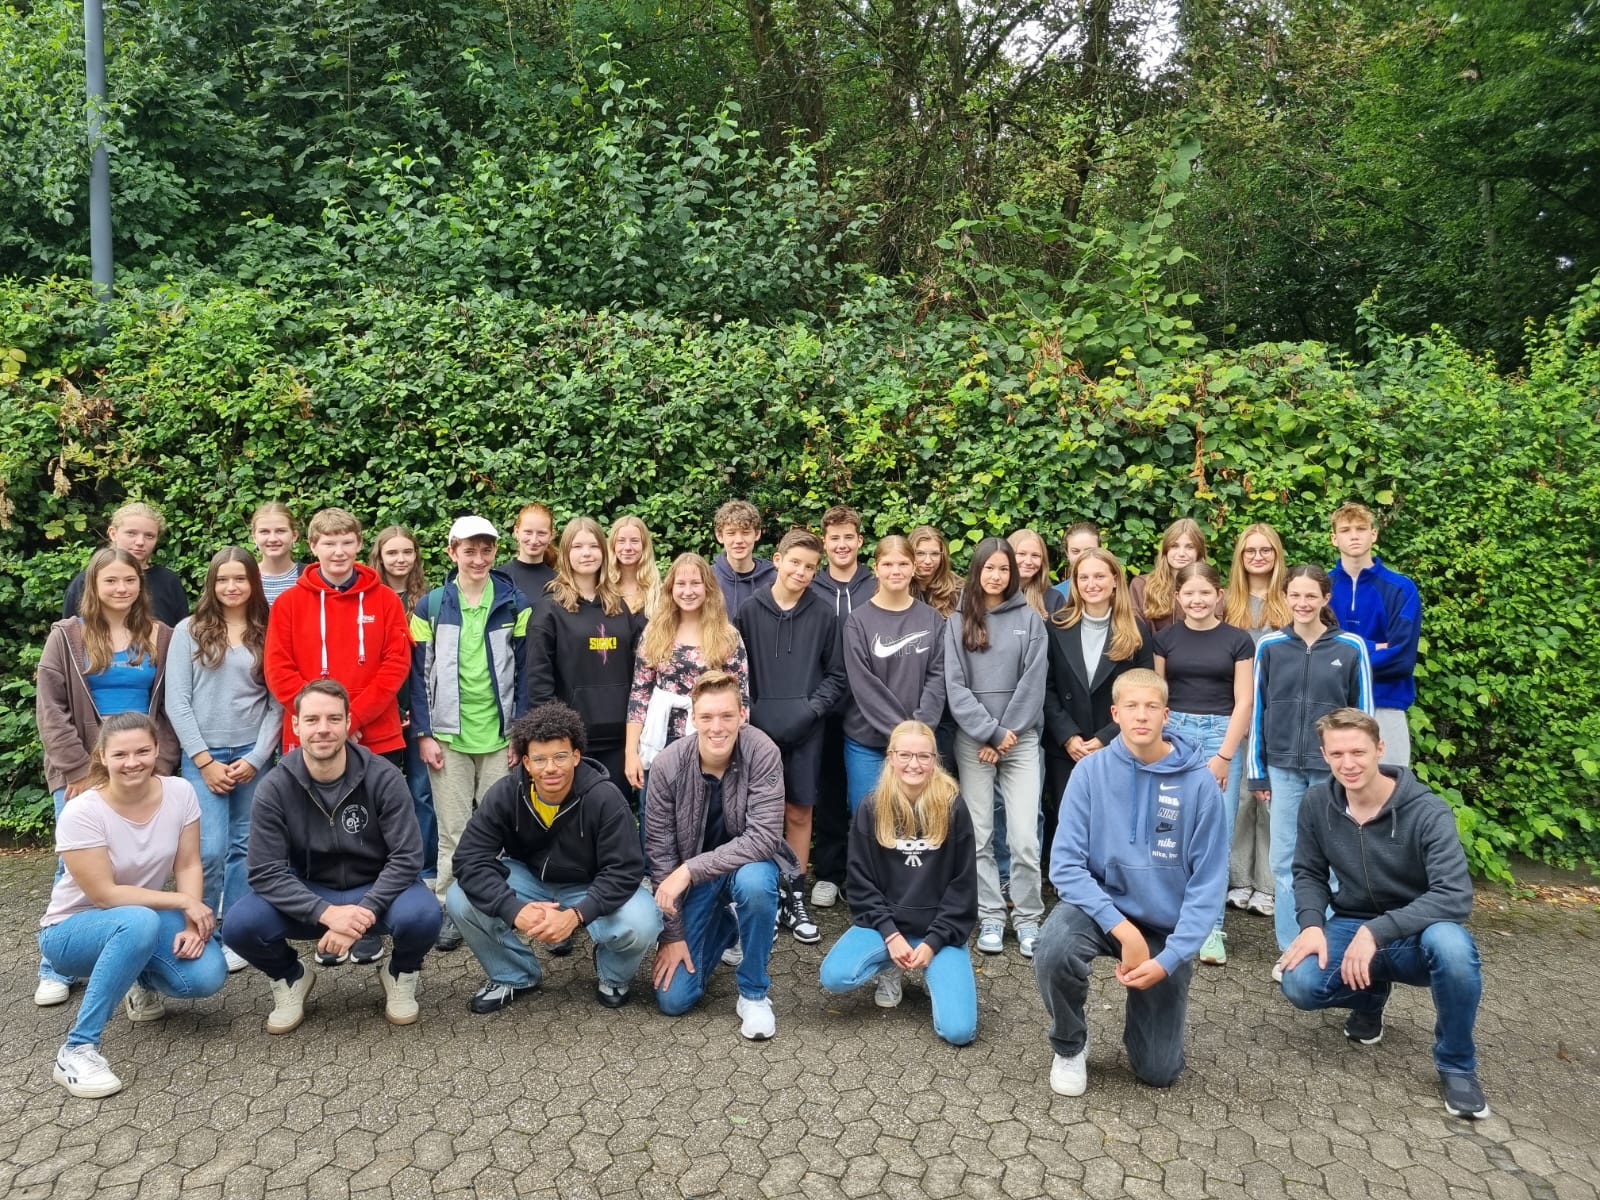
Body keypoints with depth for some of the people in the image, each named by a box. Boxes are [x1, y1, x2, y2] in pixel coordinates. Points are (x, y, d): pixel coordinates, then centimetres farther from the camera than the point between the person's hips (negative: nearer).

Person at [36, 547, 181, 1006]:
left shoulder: (160, 638, 8)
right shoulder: (67, 635, 4)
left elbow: (171, 709, 7)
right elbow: (50, 710, -2)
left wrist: (160, 766, -4)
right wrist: (78, 770, -9)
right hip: (82, 772, -1)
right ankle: (57, 968, 10)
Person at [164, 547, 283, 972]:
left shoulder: (268, 634, 5)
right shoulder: (189, 631, 1)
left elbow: (277, 702, 2)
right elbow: (176, 702, -3)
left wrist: (257, 757, -7)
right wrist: (204, 760, -8)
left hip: (253, 755, 2)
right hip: (202, 754, -2)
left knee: (245, 847, 5)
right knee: (211, 848, -11)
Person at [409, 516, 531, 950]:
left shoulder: (515, 605, 2)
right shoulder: (430, 606, 2)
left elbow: (524, 672, 2)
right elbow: (419, 674, 2)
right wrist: (424, 734, -4)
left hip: (500, 737, 0)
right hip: (448, 736, 0)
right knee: (452, 831, 5)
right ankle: (450, 910, 16)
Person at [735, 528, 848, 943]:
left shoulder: (822, 615, 1)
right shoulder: (749, 611, 0)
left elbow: (836, 675, 4)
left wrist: (810, 711, -8)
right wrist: (750, 715, -9)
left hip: (805, 731, 1)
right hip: (758, 729, 0)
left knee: (799, 812, 8)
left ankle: (794, 898, 20)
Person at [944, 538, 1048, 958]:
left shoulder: (1030, 619, 5)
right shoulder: (958, 622, 6)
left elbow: (1033, 681, -2)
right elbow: (954, 686, -1)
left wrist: (1006, 733, -9)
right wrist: (990, 733, -10)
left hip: (1022, 739, -1)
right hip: (973, 741, 1)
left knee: (1025, 837, -4)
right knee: (980, 836, 3)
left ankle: (1028, 919, 9)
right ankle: (991, 918, 13)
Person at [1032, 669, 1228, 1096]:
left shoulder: (1199, 783, -13)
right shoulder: (1091, 771, -12)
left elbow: (1207, 885, -11)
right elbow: (1066, 865, -14)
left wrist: (1169, 959, -19)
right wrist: (1123, 929, -25)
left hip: (1167, 925, 0)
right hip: (1100, 906, 0)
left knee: (1159, 1072, 1)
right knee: (1053, 952, -33)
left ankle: (1145, 1013, 36)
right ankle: (1070, 1046, -2)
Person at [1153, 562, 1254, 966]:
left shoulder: (1237, 640, 3)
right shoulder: (1166, 638, 6)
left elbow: (1243, 702, 1)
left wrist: (1224, 755, -6)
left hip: (1220, 735, -1)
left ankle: (1211, 927, 5)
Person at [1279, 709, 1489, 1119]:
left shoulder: (1428, 812, -20)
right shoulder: (1317, 804, -7)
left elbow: (1455, 897, -28)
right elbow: (1309, 873, 3)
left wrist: (1376, 931, -36)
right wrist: (1312, 923, -17)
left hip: (1417, 934, -3)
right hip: (1350, 926, 3)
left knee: (1452, 945, -39)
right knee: (1300, 985, -26)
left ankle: (1456, 1065, -10)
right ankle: (1371, 995, 13)